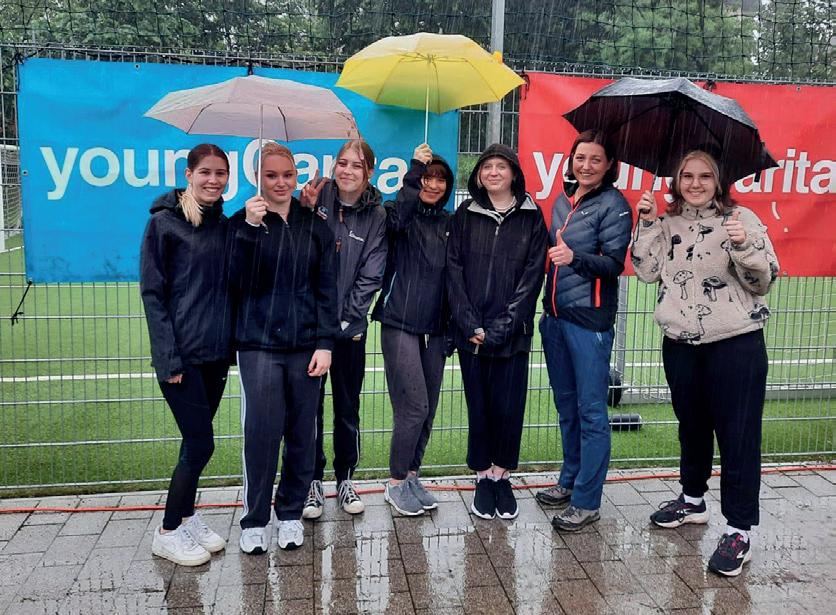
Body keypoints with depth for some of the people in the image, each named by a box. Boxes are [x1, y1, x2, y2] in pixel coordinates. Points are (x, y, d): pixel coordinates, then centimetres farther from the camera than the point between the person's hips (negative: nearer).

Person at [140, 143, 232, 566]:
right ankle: (168, 532, 14)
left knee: (196, 440, 13)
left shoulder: (223, 224, 11)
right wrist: (168, 358, -14)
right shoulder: (164, 223, -7)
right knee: (200, 443, -3)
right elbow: (152, 292, -9)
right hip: (182, 354, -6)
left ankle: (187, 517, 29)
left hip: (216, 352, 6)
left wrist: (231, 341, 4)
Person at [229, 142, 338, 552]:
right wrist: (250, 228, -16)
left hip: (305, 345, 2)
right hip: (258, 343, -2)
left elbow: (327, 288, 7)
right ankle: (254, 520, 10)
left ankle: (291, 514, 21)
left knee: (302, 433, 5)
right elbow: (238, 282, -8)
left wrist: (325, 343, -1)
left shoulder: (315, 227, 9)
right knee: (261, 431, -6)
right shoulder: (242, 223, 4)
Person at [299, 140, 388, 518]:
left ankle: (345, 479, 26)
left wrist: (347, 318, -9)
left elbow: (370, 276, -3)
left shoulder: (376, 216, 0)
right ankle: (313, 482, 19)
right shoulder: (319, 197, -1)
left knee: (348, 406, 11)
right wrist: (305, 212, -16)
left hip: (349, 327, 0)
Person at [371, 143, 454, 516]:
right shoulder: (403, 214, -1)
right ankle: (396, 482, 8)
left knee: (427, 409, 9)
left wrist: (454, 328, 13)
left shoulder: (448, 223, 13)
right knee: (414, 407, -9)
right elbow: (396, 219, -28)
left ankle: (411, 476, 25)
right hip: (401, 324, -5)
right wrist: (414, 170, -25)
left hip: (435, 328, 6)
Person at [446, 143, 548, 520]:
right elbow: (454, 271, 1)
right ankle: (483, 477, 21)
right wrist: (470, 324, -9)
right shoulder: (465, 216, 6)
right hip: (470, 331, 1)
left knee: (509, 405, 2)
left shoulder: (531, 218, 4)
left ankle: (501, 475, 21)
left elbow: (532, 277, -2)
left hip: (513, 331, -1)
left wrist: (502, 327, -11)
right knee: (479, 404, 6)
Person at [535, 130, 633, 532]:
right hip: (555, 315, 7)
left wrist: (575, 257, -29)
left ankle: (587, 502, 6)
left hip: (589, 319, -7)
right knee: (566, 405, 16)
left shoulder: (613, 205, -6)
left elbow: (614, 264, -14)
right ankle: (570, 480, 31)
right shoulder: (563, 200, 14)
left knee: (590, 410, -2)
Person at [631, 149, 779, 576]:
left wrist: (743, 244, -25)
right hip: (681, 344, 5)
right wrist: (647, 223, -5)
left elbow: (764, 280, -8)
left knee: (738, 433, -3)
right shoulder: (667, 224, 10)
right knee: (691, 426, 19)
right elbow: (648, 271, 0)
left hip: (735, 344, -5)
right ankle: (693, 501, 37)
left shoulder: (741, 219, -3)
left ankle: (739, 529, 6)